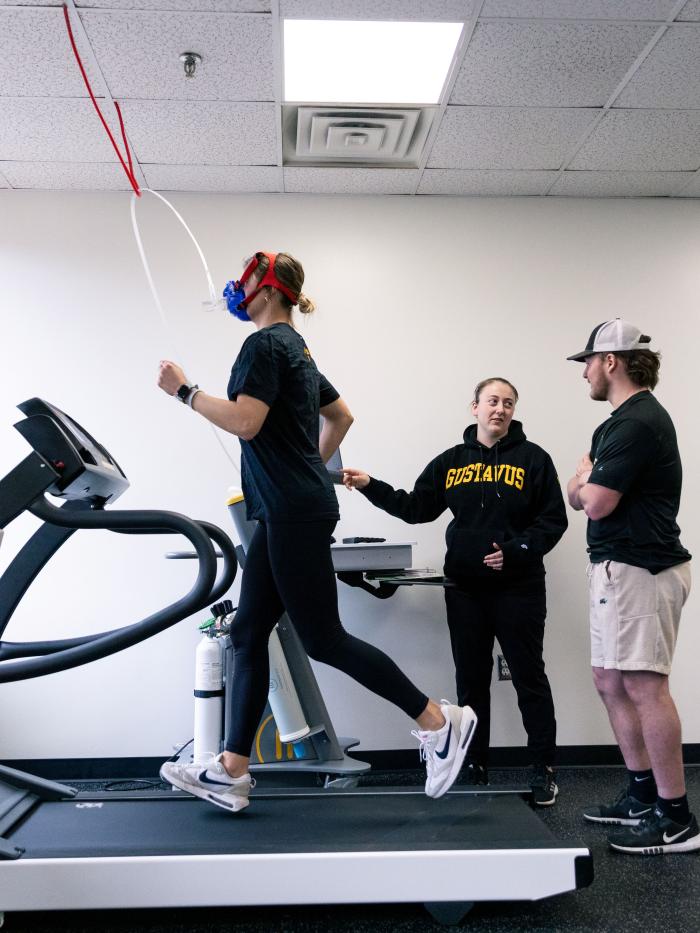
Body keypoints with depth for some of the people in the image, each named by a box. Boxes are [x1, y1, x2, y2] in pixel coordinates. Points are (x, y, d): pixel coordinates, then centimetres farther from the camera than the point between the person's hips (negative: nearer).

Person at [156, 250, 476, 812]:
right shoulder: (295, 348, 20)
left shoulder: (266, 344, -10)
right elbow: (341, 416, 27)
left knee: (323, 639, -5)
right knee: (249, 633, 9)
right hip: (290, 512, 10)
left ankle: (438, 720, 4)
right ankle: (231, 771, 14)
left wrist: (185, 391, -10)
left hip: (294, 515, -10)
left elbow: (245, 422, -21)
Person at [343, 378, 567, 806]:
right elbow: (417, 507, 9)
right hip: (464, 589, 4)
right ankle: (476, 768, 22)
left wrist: (517, 550, -16)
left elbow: (553, 520, -3)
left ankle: (544, 769, 15)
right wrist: (370, 486, 1)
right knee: (471, 681, 10)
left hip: (518, 588, -3)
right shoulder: (451, 461, 9)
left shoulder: (532, 458, -1)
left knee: (529, 678, 3)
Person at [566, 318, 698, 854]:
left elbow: (595, 503, -19)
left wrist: (587, 484, 0)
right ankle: (643, 795, 26)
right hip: (618, 568, 11)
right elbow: (578, 493, 16)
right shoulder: (619, 422, 19)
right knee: (610, 682, 15)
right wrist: (586, 484, -5)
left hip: (640, 570, -11)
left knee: (644, 687, -7)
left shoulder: (637, 422, -15)